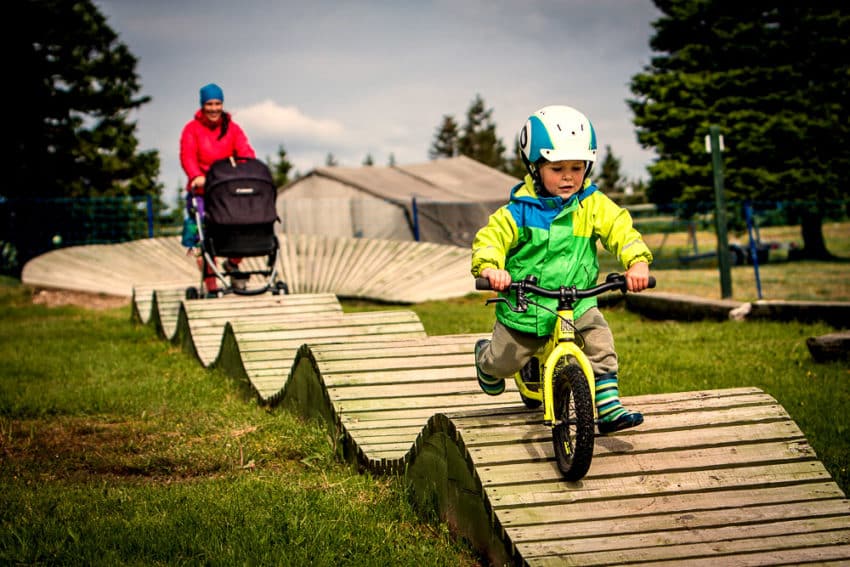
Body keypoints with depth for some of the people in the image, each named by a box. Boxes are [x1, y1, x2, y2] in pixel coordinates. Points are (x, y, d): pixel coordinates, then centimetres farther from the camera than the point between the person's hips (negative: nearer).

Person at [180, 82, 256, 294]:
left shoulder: (232, 129, 11)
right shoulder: (192, 129, 3)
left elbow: (246, 152, -4)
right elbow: (187, 156, -11)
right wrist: (196, 176, -32)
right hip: (201, 191, -2)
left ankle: (233, 264, 15)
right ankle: (211, 288, 3)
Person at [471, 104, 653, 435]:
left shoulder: (593, 205, -5)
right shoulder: (520, 211, -11)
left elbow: (621, 230, -15)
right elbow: (490, 238, -14)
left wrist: (637, 262, -35)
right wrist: (490, 268, -36)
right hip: (525, 306, -1)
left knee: (599, 341, -23)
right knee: (505, 363, 10)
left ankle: (609, 408, -14)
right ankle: (486, 357, 47)